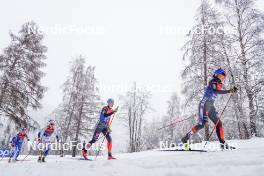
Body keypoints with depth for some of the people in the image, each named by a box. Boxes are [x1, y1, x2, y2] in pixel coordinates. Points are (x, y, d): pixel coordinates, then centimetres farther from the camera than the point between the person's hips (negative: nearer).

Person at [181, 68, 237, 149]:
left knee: (219, 123, 5)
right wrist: (229, 91, -31)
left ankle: (223, 143, 10)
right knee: (202, 124, -17)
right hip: (204, 104, -9)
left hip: (210, 106, 9)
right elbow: (216, 91, -25)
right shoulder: (213, 82, -8)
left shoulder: (218, 84, 19)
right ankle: (187, 136, -8)